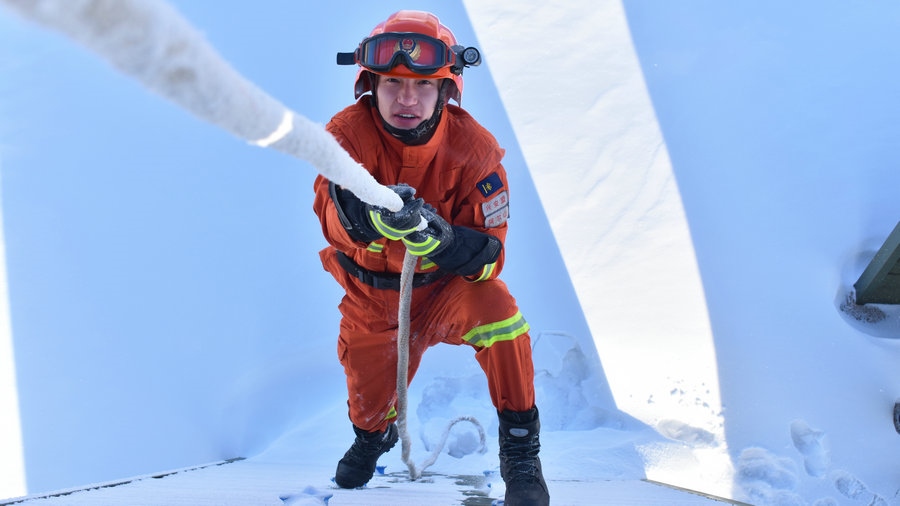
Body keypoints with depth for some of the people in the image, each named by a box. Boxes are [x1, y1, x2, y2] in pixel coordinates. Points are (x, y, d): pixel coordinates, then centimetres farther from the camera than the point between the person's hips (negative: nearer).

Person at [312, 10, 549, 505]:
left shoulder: (473, 148, -22)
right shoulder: (349, 132, -23)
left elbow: (489, 255, -25)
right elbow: (332, 211, -40)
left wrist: (442, 240, -47)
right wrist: (373, 217, -64)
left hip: (448, 283, -1)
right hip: (371, 298, 1)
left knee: (497, 311, -32)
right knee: (369, 405, 11)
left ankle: (521, 451, -13)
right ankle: (372, 435, 53)